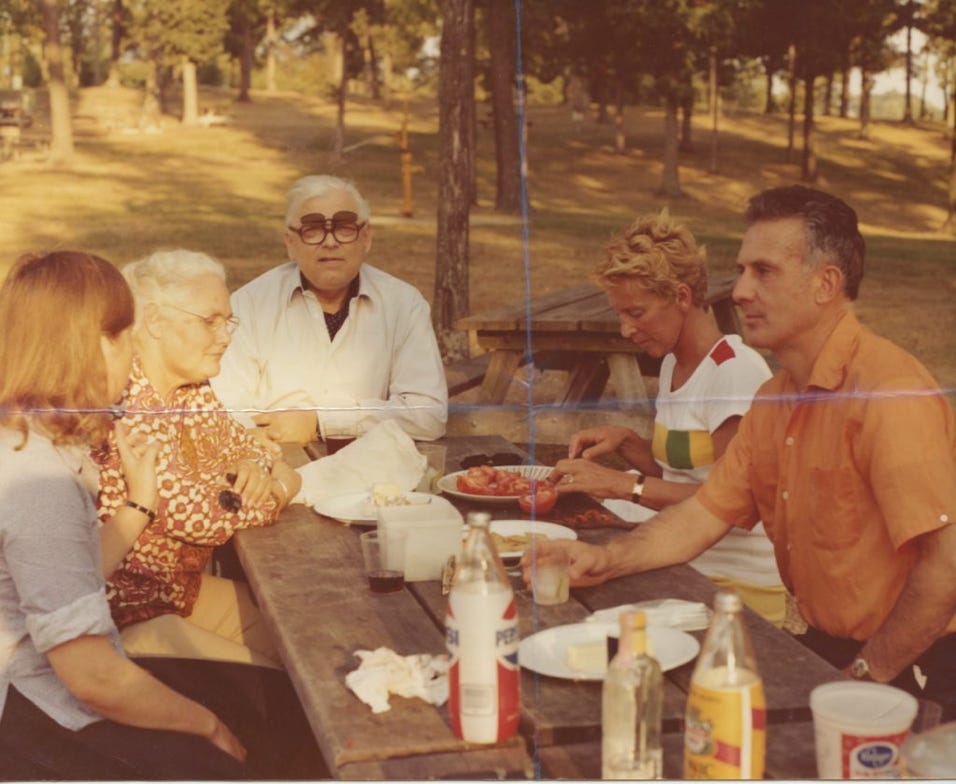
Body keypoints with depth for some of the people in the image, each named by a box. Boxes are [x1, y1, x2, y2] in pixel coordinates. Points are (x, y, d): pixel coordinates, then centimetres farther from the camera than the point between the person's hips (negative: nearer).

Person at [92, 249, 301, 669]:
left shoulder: (192, 390, 2)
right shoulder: (123, 401, -25)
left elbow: (237, 443, 19)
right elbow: (193, 515, -28)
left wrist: (258, 466, -7)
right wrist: (282, 488, -10)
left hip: (182, 585, 9)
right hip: (123, 615, -9)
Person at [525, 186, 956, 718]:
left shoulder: (888, 392, -22)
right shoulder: (775, 399, 9)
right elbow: (703, 517, 10)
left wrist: (863, 676, -18)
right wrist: (604, 559, -6)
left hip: (903, 673, -8)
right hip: (821, 645, 8)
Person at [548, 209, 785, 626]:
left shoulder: (738, 372, -16)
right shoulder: (673, 364, 12)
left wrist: (626, 485, -24)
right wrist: (625, 442, 0)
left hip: (737, 585, -8)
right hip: (686, 565, 8)